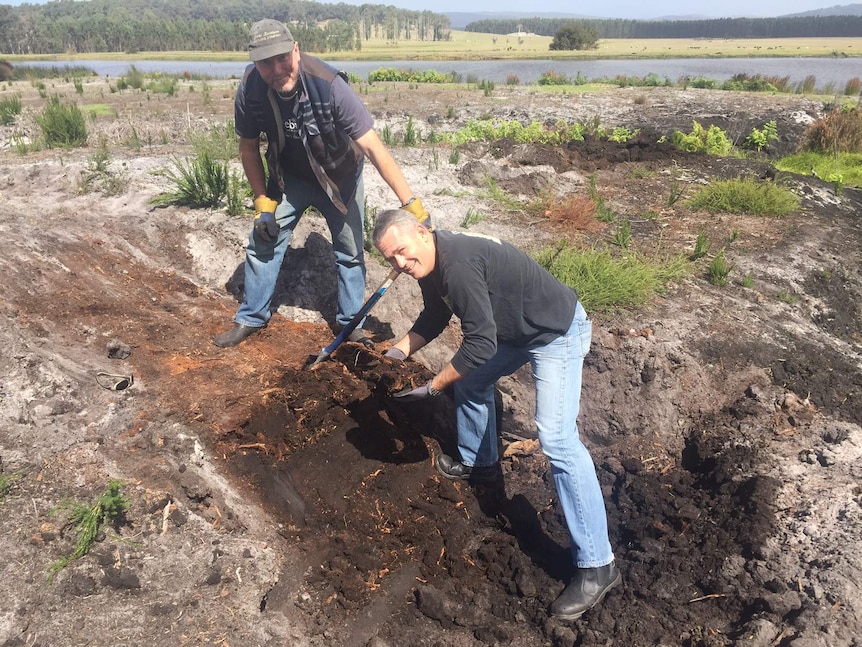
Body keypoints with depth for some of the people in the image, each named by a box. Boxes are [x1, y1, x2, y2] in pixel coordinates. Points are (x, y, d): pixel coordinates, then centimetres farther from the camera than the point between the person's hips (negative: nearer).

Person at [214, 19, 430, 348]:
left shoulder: (329, 85, -35)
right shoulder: (250, 90, -24)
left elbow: (374, 148, -36)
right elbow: (249, 149, -7)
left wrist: (411, 203, -40)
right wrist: (263, 202, -10)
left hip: (339, 175, -2)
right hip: (289, 176, 2)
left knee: (350, 250, 3)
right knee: (263, 241, 3)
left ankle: (350, 323, 23)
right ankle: (251, 318, 22)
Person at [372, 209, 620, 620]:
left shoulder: (459, 265, -32)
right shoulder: (429, 263, -1)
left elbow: (480, 344, -31)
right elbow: (435, 315, 16)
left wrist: (431, 388, -22)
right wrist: (399, 351, 4)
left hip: (557, 333, -10)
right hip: (514, 328, 10)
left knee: (556, 439, -19)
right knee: (470, 380, 22)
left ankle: (597, 565, -12)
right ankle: (479, 462, 46)